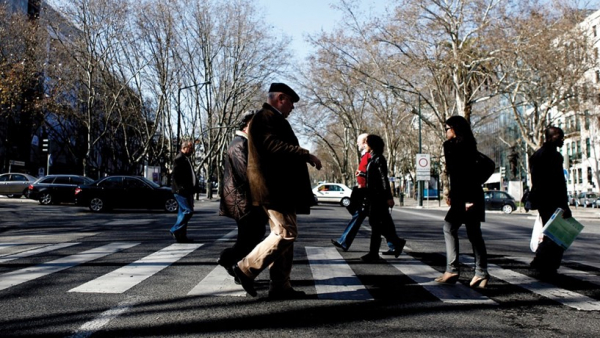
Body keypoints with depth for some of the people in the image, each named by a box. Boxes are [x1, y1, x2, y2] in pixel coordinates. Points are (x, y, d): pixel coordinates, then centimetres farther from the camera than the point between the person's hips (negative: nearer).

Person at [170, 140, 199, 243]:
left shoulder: (186, 158, 19)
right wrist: (181, 188, -20)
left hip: (187, 191, 10)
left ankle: (181, 236, 16)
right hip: (181, 191, -10)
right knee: (188, 211, -12)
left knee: (184, 211, 11)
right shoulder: (179, 158, -12)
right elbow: (175, 176, -18)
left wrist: (194, 186, 16)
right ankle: (176, 230, -1)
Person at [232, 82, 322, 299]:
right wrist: (306, 155, -23)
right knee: (286, 233, -13)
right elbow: (274, 145, -24)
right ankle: (247, 268, -2)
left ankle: (280, 286, 12)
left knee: (284, 235, 9)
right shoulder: (266, 117, -9)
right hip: (275, 188, -11)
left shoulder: (273, 119, 25)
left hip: (281, 188, 11)